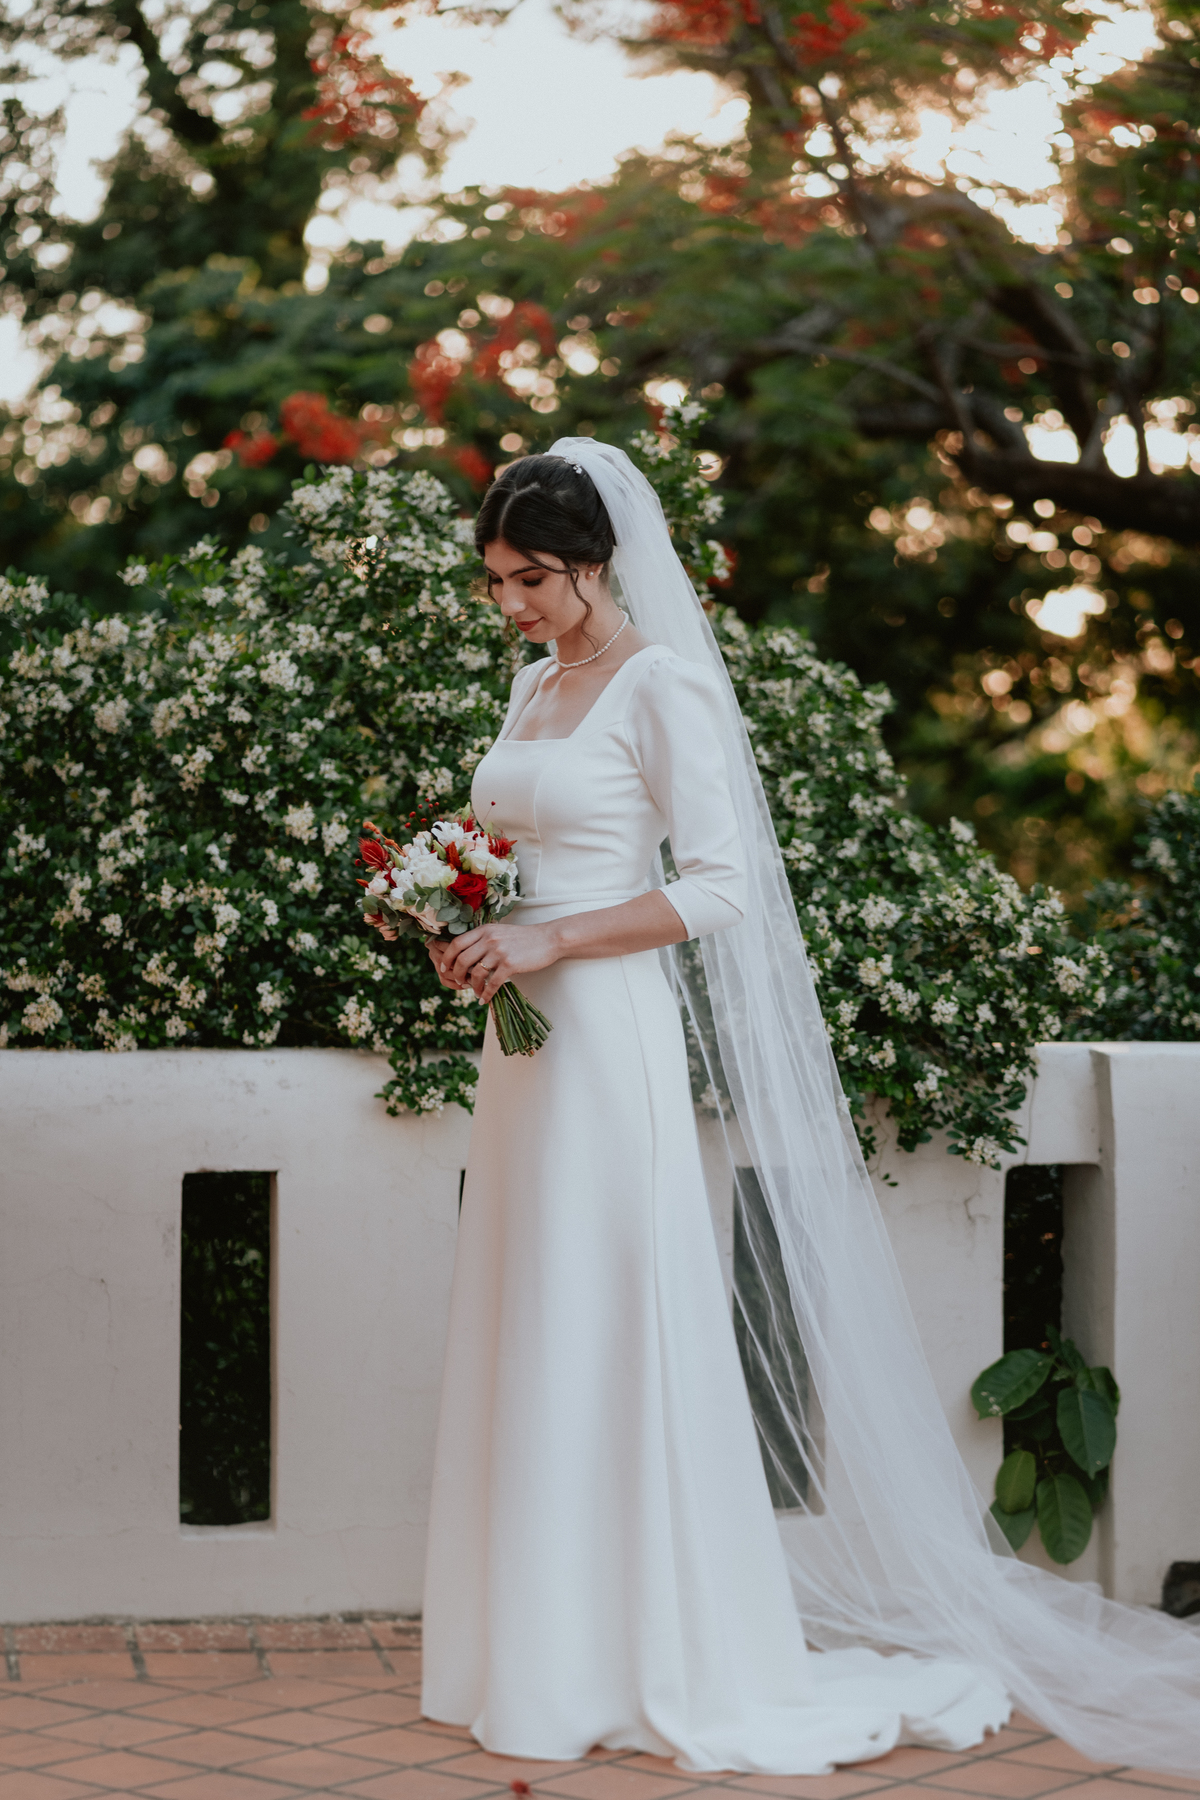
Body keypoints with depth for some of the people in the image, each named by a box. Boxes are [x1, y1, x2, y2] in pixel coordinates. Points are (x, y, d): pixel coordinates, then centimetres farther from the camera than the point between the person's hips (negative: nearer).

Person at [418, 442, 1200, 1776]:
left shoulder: (662, 685, -9)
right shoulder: (534, 687, 15)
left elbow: (719, 885, -15)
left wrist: (552, 941, -18)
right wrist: (476, 932, 6)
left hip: (615, 1031, -8)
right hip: (529, 1037, 8)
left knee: (619, 1342, -5)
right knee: (531, 1349, 8)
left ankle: (670, 1663, 4)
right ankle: (554, 1652, 15)